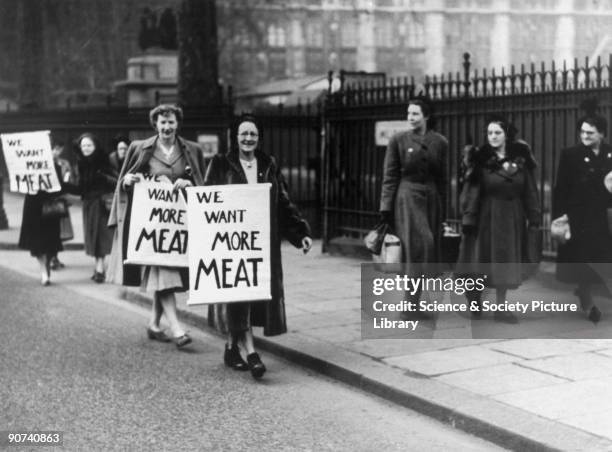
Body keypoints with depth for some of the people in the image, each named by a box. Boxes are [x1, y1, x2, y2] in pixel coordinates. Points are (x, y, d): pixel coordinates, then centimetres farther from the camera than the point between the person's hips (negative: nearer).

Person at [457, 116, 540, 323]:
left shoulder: (521, 159, 2)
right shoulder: (480, 160, -6)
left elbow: (530, 191, 4)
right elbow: (471, 191, -9)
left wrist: (533, 217, 0)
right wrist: (468, 219, -14)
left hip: (513, 219, 3)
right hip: (487, 218, -3)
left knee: (505, 263, 8)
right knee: (482, 259, 4)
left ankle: (500, 307, 17)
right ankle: (474, 299, 24)